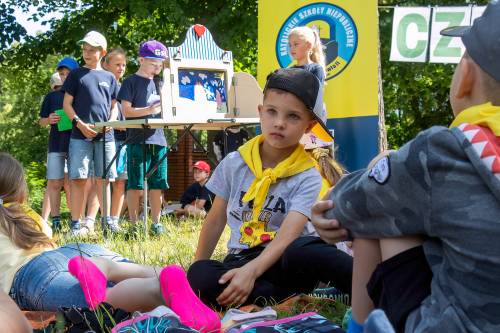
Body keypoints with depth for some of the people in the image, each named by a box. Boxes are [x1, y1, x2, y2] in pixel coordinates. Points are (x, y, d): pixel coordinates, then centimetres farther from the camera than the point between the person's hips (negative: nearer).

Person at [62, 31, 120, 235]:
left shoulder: (109, 77, 15)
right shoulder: (76, 74, 7)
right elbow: (67, 104, 4)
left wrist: (110, 123, -3)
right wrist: (80, 124, -11)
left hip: (105, 135, 3)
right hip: (81, 135, -2)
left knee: (103, 179, 6)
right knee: (79, 178, -6)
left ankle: (106, 221, 13)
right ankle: (76, 223, -4)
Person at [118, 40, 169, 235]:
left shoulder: (157, 82, 18)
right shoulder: (131, 82, 0)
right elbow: (126, 111, -7)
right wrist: (149, 110, -19)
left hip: (158, 139, 6)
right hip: (138, 139, -6)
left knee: (157, 184, 7)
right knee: (135, 184, -3)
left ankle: (156, 223, 13)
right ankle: (134, 224, 3)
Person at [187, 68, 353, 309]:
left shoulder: (307, 177, -6)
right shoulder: (234, 164, 5)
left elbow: (287, 236, -20)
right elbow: (216, 220, 16)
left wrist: (251, 271, -35)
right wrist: (198, 268, 15)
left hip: (285, 262, -4)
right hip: (241, 260, 4)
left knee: (303, 251, -41)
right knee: (200, 277, -31)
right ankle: (305, 298, -28)